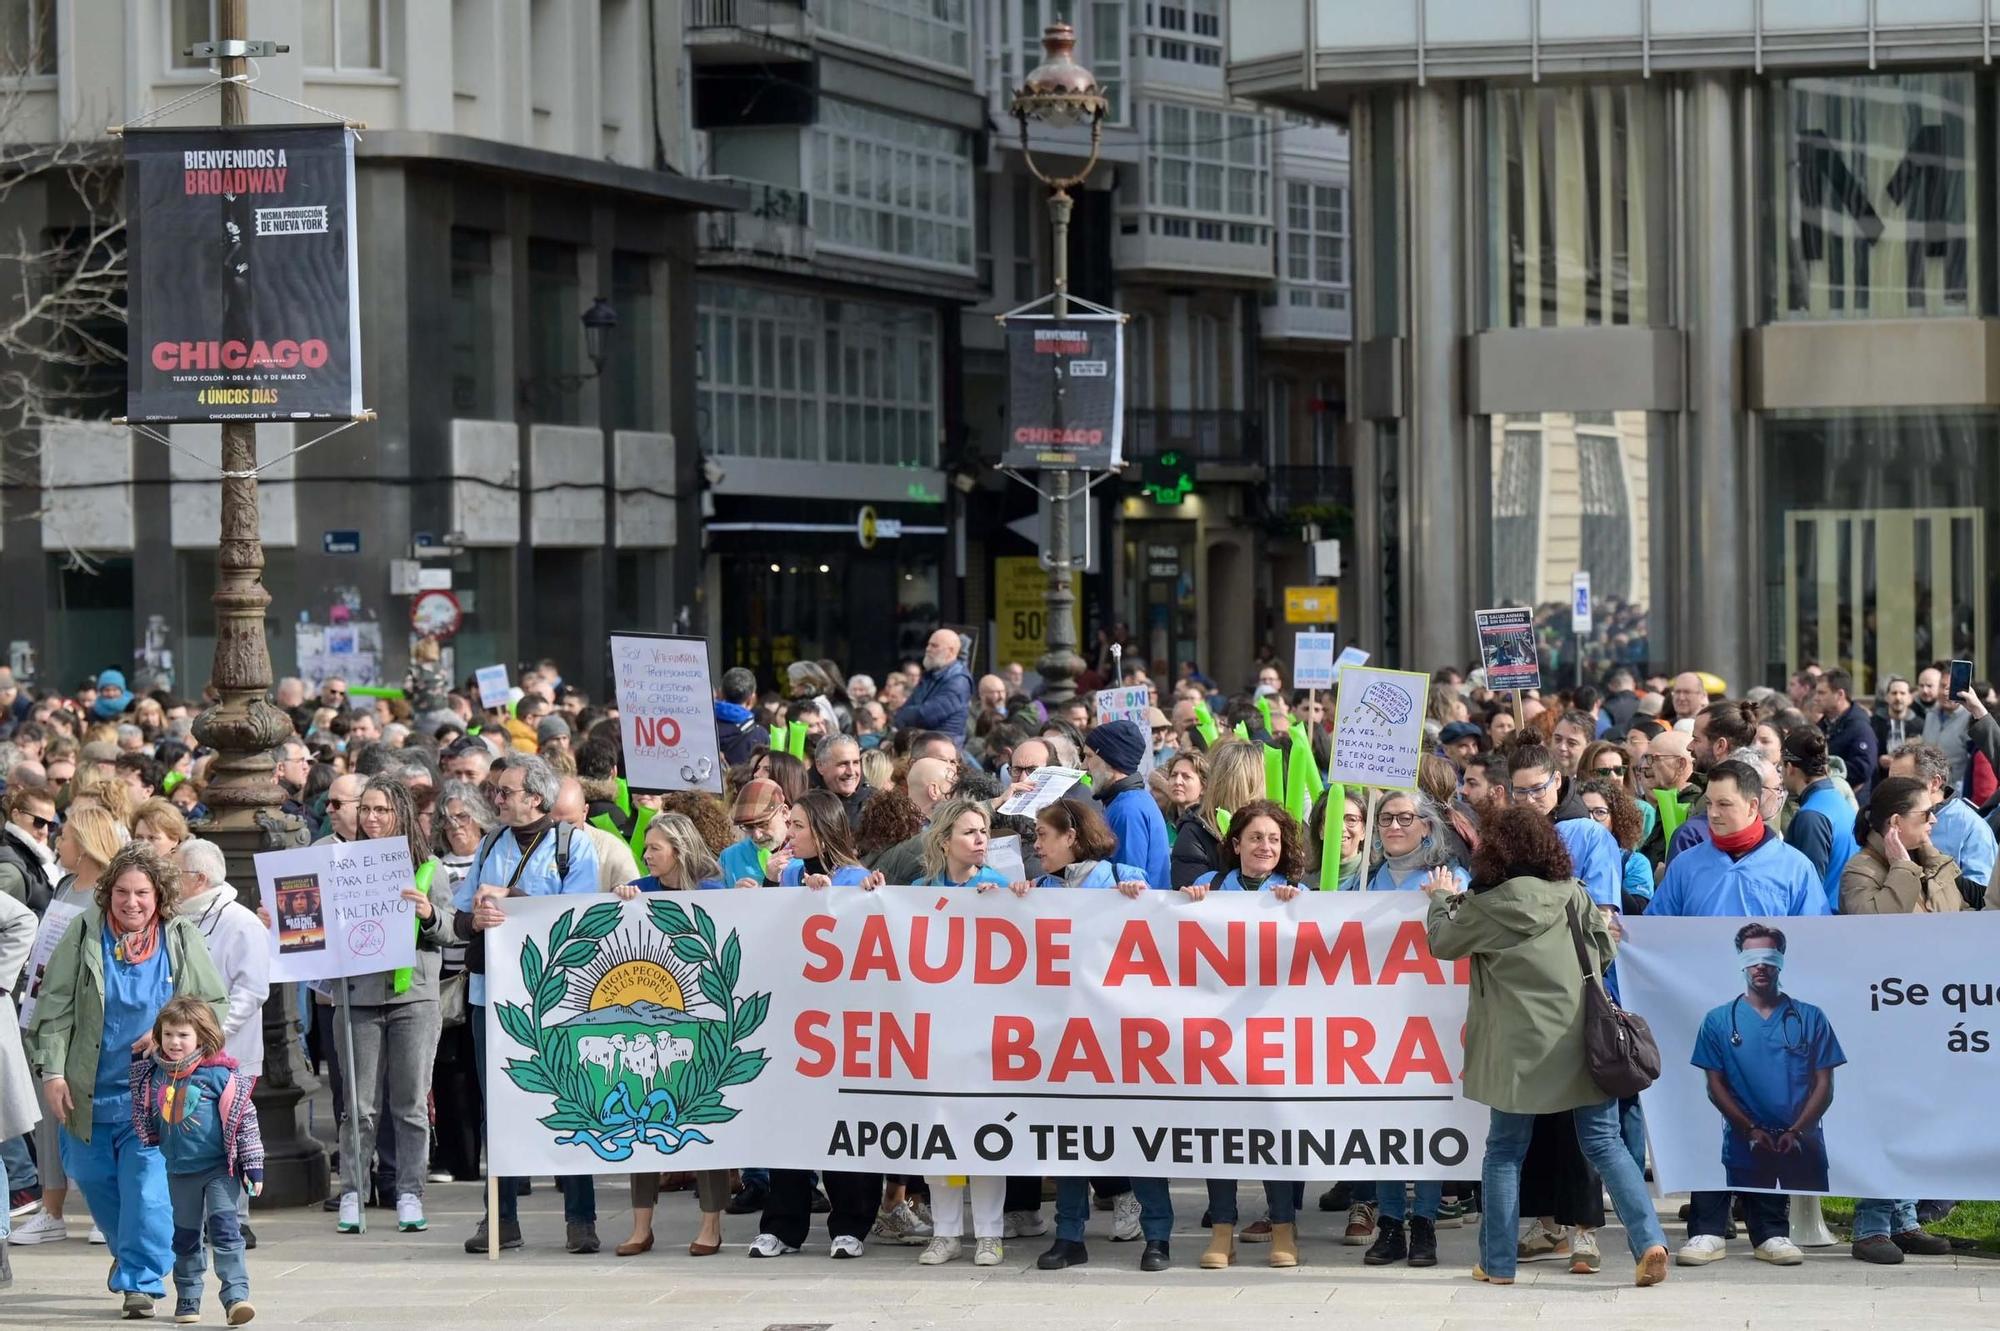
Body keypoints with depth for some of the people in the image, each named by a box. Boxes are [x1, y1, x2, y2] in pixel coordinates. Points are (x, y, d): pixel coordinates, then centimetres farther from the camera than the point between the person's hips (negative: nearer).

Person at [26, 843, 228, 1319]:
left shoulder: (182, 939, -1)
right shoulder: (84, 934, -2)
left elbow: (215, 1004, 6)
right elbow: (56, 1007, -1)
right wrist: (53, 1071, -8)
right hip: (90, 1087, 2)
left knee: (147, 1183, -10)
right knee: (92, 1176, 15)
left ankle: (142, 1279, -5)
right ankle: (126, 1248, 40)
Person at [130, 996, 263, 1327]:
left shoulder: (222, 1075, -10)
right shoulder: (155, 1075, 2)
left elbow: (245, 1120, -7)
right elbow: (148, 1120, 24)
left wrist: (253, 1165, -8)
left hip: (220, 1168, -5)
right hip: (179, 1171, 5)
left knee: (224, 1228, -14)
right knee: (185, 1236, 13)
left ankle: (236, 1296, -19)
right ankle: (188, 1299, 23)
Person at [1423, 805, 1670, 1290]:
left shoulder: (1486, 908, -7)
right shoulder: (1574, 894, 1)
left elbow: (1441, 942, 9)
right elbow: (1606, 949, 10)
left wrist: (1443, 899, 27)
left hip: (1522, 1050, -2)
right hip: (1584, 1043, 2)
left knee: (1505, 1151, 11)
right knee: (1604, 1144, 3)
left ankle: (1497, 1262, 13)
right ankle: (1648, 1239, -13)